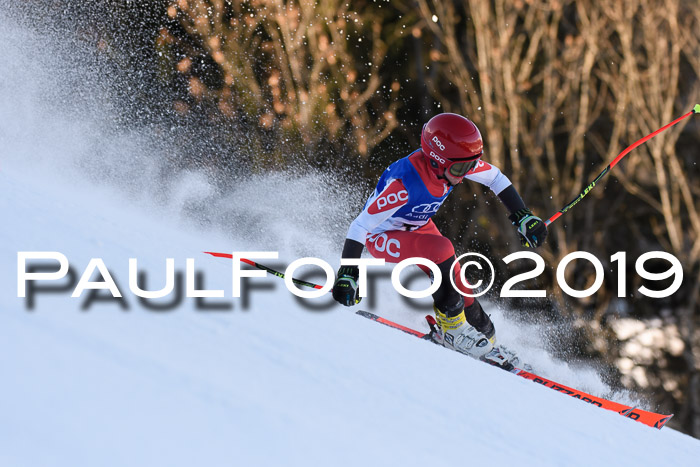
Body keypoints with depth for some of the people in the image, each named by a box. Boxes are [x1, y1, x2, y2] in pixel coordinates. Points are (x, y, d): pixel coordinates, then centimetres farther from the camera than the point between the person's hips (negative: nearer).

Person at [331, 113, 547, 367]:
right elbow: (360, 226, -36)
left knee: (459, 288, -3)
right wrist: (347, 275, -38)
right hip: (382, 237, -7)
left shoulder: (456, 161, -21)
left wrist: (523, 217, -4)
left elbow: (495, 178, -1)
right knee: (441, 250, -31)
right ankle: (452, 329, -17)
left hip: (419, 227, 7)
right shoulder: (404, 183, -40)